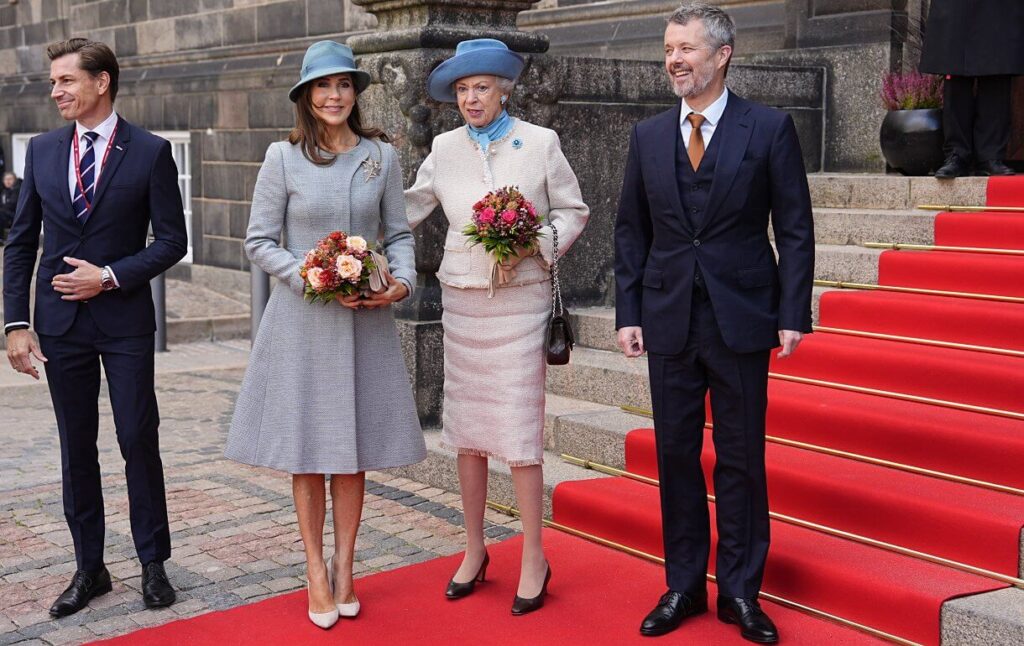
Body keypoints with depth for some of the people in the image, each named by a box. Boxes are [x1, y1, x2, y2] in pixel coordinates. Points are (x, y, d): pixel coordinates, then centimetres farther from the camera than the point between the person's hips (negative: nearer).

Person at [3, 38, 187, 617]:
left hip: (125, 320, -3)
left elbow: (172, 240, -4)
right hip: (60, 323, 3)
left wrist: (110, 276, -14)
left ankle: (153, 563, 15)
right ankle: (90, 569, 20)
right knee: (77, 449, 9)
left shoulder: (150, 152, -4)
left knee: (140, 442, 1)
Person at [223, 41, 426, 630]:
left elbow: (400, 233, 9)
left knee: (354, 446, 7)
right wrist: (311, 278, -14)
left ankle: (344, 566, 19)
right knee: (307, 446, 4)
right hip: (302, 319, -2)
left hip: (365, 319, 2)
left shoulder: (382, 156, 4)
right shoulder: (284, 158, -2)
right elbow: (260, 242, -1)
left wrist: (402, 281, -9)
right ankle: (316, 569, 15)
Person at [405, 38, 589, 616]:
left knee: (519, 430, -5)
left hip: (520, 300, -4)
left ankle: (534, 560, 8)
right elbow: (412, 208, 16)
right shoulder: (445, 148, 6)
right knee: (466, 427, 9)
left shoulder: (540, 143, -3)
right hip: (461, 300, 4)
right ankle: (475, 551, 24)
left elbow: (573, 211, 3)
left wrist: (535, 243, -13)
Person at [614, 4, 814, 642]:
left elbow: (795, 228, -3)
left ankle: (740, 590, 18)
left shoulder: (770, 128, -3)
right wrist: (628, 313, 3)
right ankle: (683, 587, 22)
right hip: (669, 320, 3)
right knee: (676, 455, 9)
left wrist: (793, 315, -9)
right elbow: (631, 231, 10)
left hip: (742, 320, -3)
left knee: (741, 459, 5)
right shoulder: (648, 136, 7)